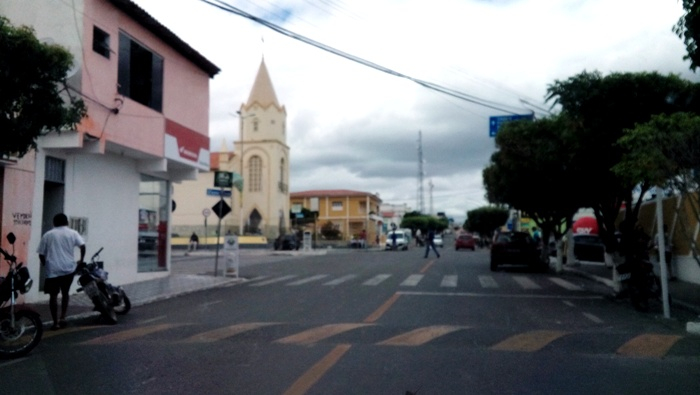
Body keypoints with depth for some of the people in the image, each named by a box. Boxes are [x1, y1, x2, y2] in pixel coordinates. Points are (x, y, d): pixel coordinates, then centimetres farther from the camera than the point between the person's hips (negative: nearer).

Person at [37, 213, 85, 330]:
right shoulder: (72, 233, 6)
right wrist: (81, 260, 4)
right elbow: (82, 246, -8)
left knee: (53, 296, 5)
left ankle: (56, 322, 5)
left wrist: (45, 265, 21)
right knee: (65, 293, 19)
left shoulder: (47, 235, 8)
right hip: (69, 268, 1)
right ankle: (62, 317, 14)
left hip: (53, 270, -1)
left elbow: (41, 254, 6)